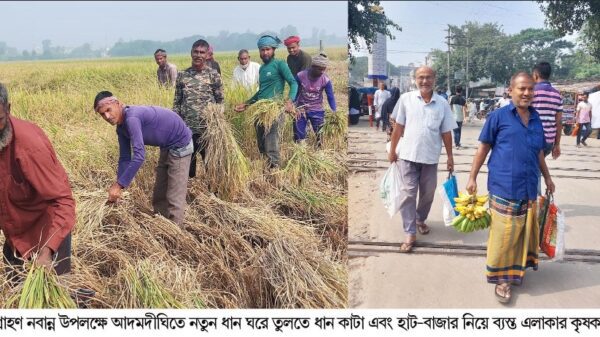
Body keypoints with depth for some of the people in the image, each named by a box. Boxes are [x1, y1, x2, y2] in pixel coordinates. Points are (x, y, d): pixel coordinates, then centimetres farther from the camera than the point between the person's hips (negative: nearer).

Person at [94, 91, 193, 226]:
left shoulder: (132, 118, -29)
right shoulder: (121, 127, 1)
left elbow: (139, 156, -36)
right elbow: (125, 158, 4)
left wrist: (119, 185, -32)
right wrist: (118, 186, -6)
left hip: (180, 145, -10)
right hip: (167, 148, 10)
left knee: (174, 197, -10)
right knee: (159, 195, 16)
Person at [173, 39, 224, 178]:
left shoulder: (213, 75, -1)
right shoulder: (182, 75, 6)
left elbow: (220, 101, 1)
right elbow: (177, 102, 9)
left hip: (208, 128, -3)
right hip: (186, 129, 3)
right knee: (187, 163, 11)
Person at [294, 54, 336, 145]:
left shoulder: (326, 80, -14)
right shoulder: (300, 76, -15)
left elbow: (330, 97, -8)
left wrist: (334, 113, -18)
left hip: (317, 111, 0)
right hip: (300, 109, 0)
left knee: (321, 136, 1)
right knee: (298, 137, 5)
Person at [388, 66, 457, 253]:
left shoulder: (442, 103, -1)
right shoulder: (406, 99, -4)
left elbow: (446, 132, 5)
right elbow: (398, 127, 2)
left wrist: (450, 156, 6)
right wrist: (392, 150, 5)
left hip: (430, 157, 2)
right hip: (408, 155, -2)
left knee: (428, 194, 15)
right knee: (408, 194, -2)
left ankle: (420, 220, 39)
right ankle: (410, 233, 6)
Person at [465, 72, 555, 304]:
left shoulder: (536, 119, 11)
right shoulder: (498, 116, -4)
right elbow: (483, 148, -2)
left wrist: (547, 178, 26)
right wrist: (472, 177, -3)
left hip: (529, 189, 5)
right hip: (504, 188, -5)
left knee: (525, 232, 15)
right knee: (503, 235, 0)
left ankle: (516, 268, 34)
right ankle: (502, 278, 13)